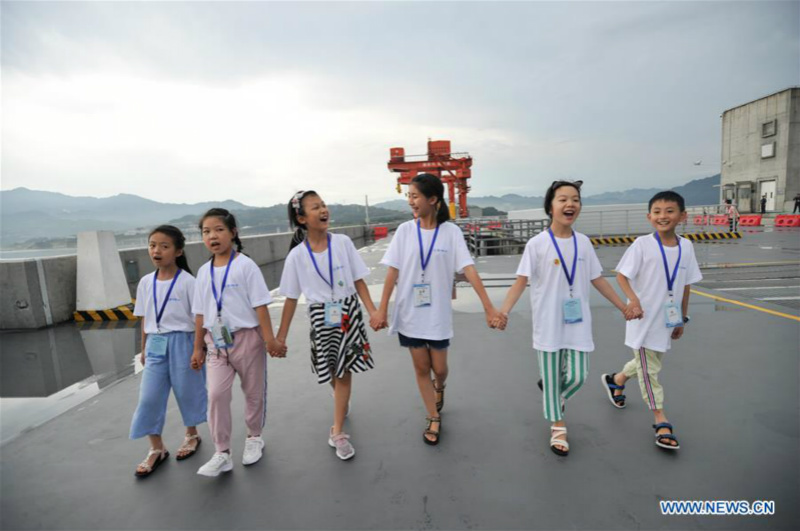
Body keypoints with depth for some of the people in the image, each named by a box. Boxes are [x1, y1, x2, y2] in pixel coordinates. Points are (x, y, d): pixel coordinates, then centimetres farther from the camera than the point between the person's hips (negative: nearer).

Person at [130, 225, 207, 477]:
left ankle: (191, 435, 35)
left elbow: (199, 317, -10)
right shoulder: (146, 282, 3)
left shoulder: (187, 282, -12)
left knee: (187, 392, 11)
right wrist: (144, 348, 14)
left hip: (181, 342, -4)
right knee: (149, 397, 5)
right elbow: (145, 318, 11)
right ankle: (156, 449, 22)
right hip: (156, 344, 5)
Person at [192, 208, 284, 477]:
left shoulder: (245, 265, -10)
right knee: (216, 394, -5)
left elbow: (260, 304, -11)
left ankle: (254, 437, 35)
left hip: (246, 337, -3)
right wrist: (198, 347, 12)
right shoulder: (204, 271, 5)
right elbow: (200, 312, 10)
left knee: (254, 391, 11)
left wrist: (269, 338, -14)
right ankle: (222, 454, 9)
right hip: (216, 341, 4)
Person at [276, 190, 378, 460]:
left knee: (343, 371, 3)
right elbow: (291, 297, -1)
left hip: (349, 312, 0)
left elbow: (358, 281, -1)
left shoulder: (343, 243, -7)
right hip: (321, 317, 1)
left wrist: (373, 311, -8)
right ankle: (343, 405, 49)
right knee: (332, 371, 15)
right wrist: (281, 334, 1)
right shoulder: (297, 255, -8)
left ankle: (337, 432, 16)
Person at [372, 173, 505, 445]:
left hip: (438, 313, -1)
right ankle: (434, 418, 30)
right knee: (421, 367, 11)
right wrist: (381, 309, -8)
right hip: (409, 312, 1)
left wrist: (489, 308, -20)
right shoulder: (405, 230, -3)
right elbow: (393, 271, -5)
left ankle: (439, 387, 49)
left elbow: (469, 270, -13)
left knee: (439, 367, 11)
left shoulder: (450, 231, -7)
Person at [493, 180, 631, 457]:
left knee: (577, 376, 7)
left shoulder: (583, 242, 3)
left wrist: (623, 307, 15)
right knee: (551, 376, 9)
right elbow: (521, 281, -13)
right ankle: (558, 425, 31)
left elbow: (597, 279, 11)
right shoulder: (537, 243, -11)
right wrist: (503, 310, -26)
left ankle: (556, 395, 42)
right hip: (548, 323, -3)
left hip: (577, 322, 4)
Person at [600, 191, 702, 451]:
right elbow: (621, 275, -10)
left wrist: (683, 319, 11)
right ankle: (661, 420, 17)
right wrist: (633, 299, -26)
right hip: (643, 318, -5)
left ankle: (615, 380, 44)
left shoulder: (686, 246, 1)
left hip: (668, 319, 5)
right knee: (649, 368, 3)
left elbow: (686, 285, 8)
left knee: (653, 361, 20)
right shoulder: (642, 244, -13)